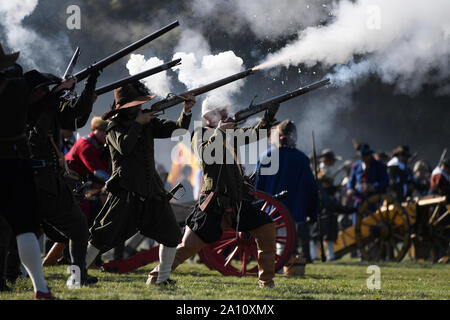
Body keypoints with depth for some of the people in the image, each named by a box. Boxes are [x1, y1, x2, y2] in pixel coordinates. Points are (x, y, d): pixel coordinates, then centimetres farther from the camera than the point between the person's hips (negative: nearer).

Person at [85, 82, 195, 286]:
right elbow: (124, 146, -22)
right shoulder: (115, 127, -3)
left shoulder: (149, 123, 12)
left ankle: (163, 278, 15)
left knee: (171, 235, 5)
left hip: (152, 191, 6)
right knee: (102, 237, -10)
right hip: (126, 191, -6)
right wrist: (137, 123, -14)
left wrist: (186, 111, -8)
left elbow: (178, 128, 9)